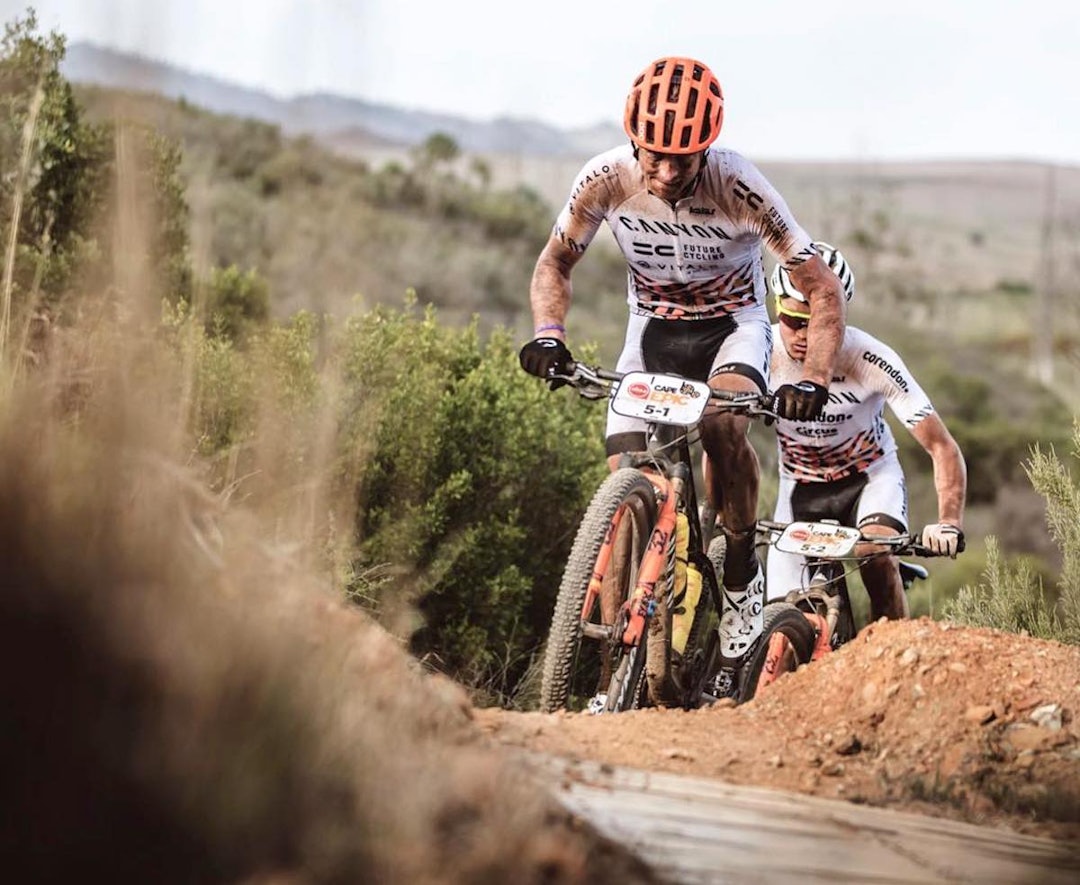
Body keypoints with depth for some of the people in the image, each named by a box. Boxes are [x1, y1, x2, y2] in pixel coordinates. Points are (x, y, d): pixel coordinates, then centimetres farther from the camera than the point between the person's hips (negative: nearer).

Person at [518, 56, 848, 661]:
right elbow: (555, 264, -5)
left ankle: (743, 577, -12)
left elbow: (823, 290, -22)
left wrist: (813, 379, -37)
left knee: (723, 421, -35)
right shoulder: (608, 179, -22)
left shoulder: (739, 189, -28)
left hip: (734, 326, -2)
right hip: (653, 328, 3)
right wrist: (548, 333, -25)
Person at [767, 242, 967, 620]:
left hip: (871, 476, -2)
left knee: (877, 555, -33)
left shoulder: (871, 360, -28)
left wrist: (949, 523, -41)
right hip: (800, 486, 2)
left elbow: (943, 448, -27)